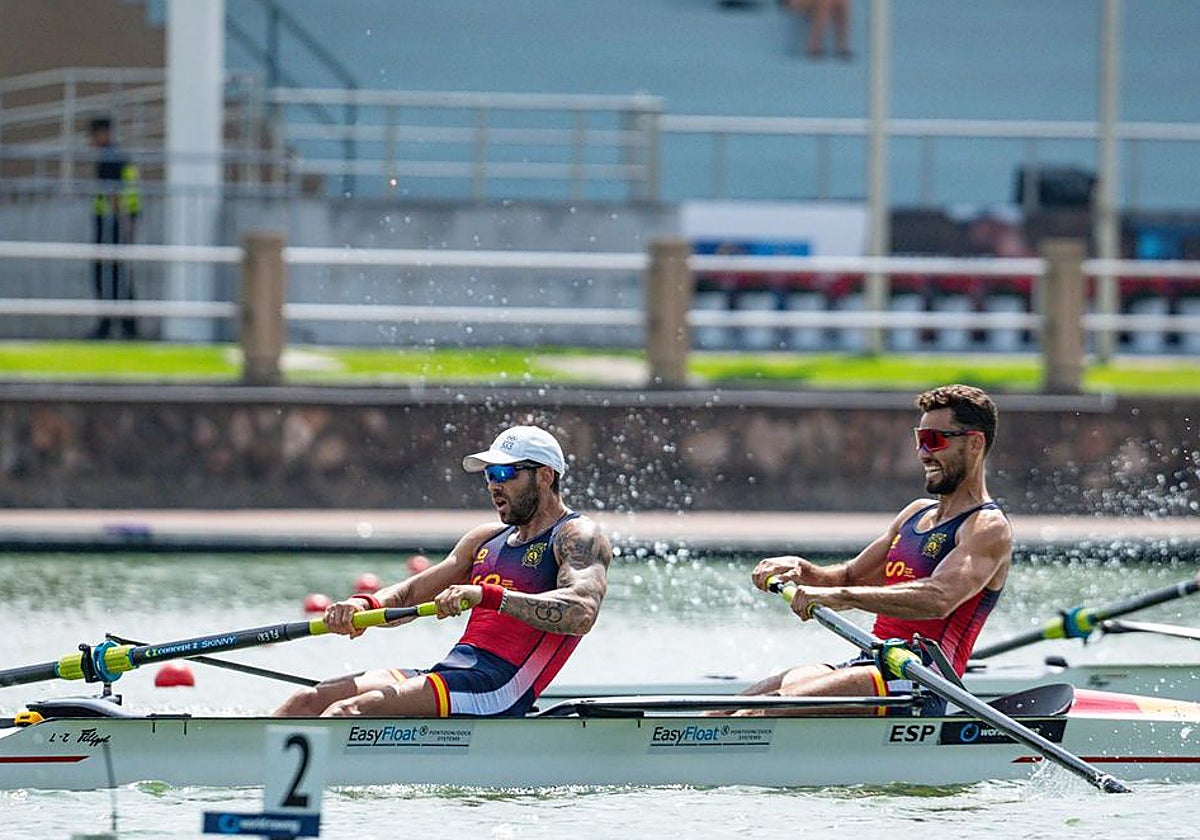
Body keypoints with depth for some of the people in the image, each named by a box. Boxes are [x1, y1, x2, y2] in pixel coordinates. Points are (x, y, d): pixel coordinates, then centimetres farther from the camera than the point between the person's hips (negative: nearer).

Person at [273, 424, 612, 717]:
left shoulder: (578, 537, 1)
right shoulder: (487, 540, 27)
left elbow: (581, 613, -20)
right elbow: (411, 594, 24)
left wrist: (486, 595, -30)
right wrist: (365, 604, 0)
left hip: (498, 691, -9)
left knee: (349, 712, -28)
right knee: (308, 701, -8)